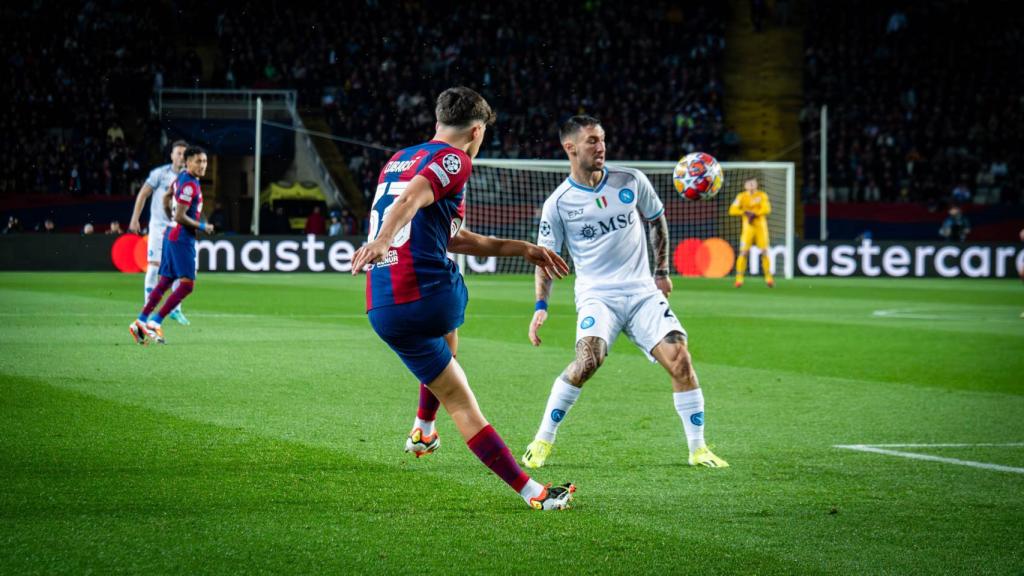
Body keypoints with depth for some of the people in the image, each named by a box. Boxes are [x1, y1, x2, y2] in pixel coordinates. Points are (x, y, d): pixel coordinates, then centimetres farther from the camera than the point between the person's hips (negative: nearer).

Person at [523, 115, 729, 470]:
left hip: (643, 293, 3)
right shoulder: (558, 204, -3)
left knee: (679, 359, -13)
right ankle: (542, 441, -13)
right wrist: (541, 308, -10)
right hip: (597, 295, -3)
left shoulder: (631, 182, 2)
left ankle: (698, 450, 1)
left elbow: (657, 220, 19)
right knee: (588, 360, -28)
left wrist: (662, 271, 17)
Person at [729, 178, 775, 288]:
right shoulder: (741, 196, 2)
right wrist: (745, 212, -21)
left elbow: (766, 209, -13)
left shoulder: (762, 195, 1)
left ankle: (768, 278, 10)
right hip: (748, 228, 0)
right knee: (744, 252, -9)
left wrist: (755, 214, -26)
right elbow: (733, 210, -7)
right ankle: (739, 278, -4)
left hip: (761, 227, 0)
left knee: (764, 252, -1)